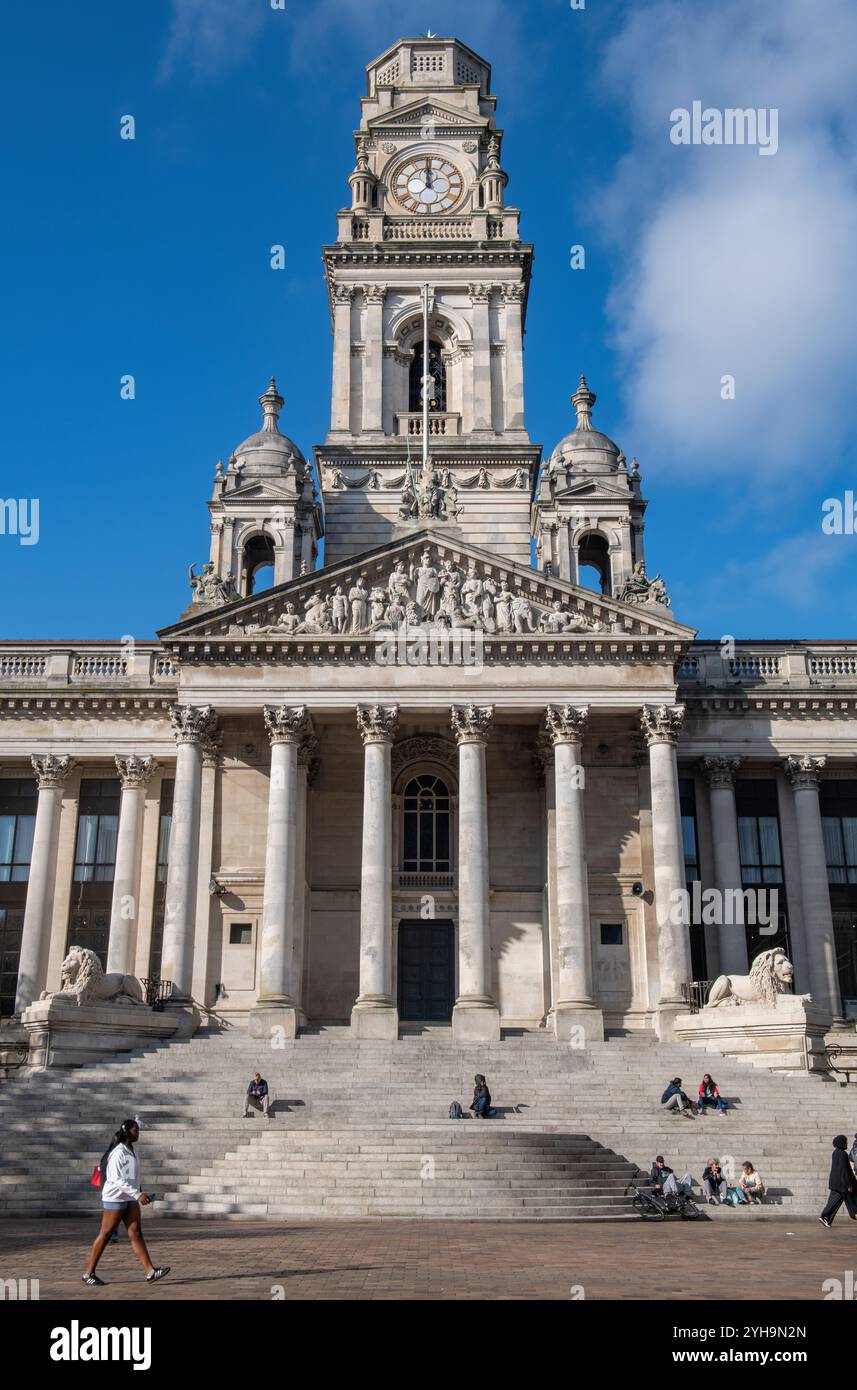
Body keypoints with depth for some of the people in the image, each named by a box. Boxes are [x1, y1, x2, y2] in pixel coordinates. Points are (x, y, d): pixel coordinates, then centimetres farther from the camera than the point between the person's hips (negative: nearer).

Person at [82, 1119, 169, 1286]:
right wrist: (138, 1195, -27)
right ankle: (88, 1274, 14)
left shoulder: (131, 1151, 11)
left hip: (130, 1199, 8)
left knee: (135, 1233, 0)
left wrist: (139, 1194, 16)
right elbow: (117, 1179, -23)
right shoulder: (118, 1153, -17)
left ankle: (150, 1272, -8)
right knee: (105, 1235, 2)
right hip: (115, 1198, -8)